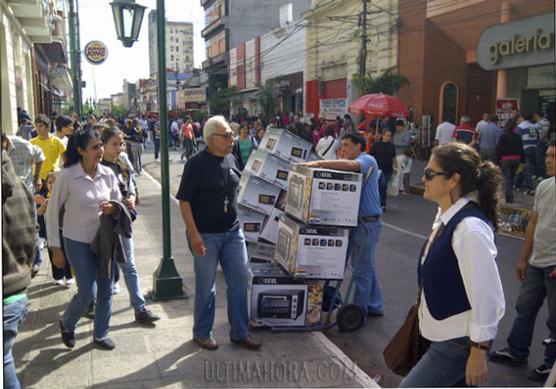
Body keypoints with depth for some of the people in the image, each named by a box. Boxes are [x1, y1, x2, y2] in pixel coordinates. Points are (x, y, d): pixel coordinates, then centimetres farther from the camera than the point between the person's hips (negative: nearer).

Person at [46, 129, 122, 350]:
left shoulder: (108, 174, -4)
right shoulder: (67, 176, -15)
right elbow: (52, 212, -8)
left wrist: (114, 208, -16)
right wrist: (55, 248, -7)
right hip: (79, 243, -4)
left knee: (105, 292, 10)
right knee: (88, 292, -5)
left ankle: (101, 334, 30)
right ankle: (67, 325, 26)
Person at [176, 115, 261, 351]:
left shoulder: (229, 161, 6)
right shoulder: (197, 163, -13)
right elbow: (184, 201, -15)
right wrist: (194, 235, -20)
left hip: (232, 232, 6)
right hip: (206, 235, -6)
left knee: (240, 280, 9)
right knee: (206, 285, 7)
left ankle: (239, 332, 24)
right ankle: (202, 333, 26)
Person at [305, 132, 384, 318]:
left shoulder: (367, 160, -11)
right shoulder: (351, 164, 20)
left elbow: (350, 165, -32)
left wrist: (319, 163, -33)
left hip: (367, 222, -10)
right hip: (356, 221, 10)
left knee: (362, 270, -1)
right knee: (366, 267, 19)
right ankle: (374, 306, 32)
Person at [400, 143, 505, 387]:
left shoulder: (470, 229, -27)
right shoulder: (446, 216, 0)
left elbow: (487, 297, -24)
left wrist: (478, 353, -17)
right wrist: (424, 307, 21)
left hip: (458, 341, -9)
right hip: (441, 333, 9)